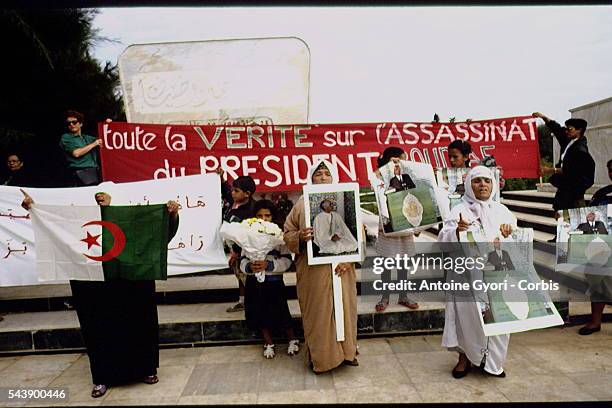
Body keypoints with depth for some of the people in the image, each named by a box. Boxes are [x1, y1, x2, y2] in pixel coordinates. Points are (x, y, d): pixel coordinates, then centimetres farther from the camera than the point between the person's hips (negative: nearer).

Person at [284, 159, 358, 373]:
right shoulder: (302, 203, 2)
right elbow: (288, 233, 5)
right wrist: (299, 237, -18)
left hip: (341, 268, 1)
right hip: (312, 269, -1)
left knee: (344, 308, 9)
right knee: (317, 312, 5)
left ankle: (346, 351, 26)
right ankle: (319, 356, 19)